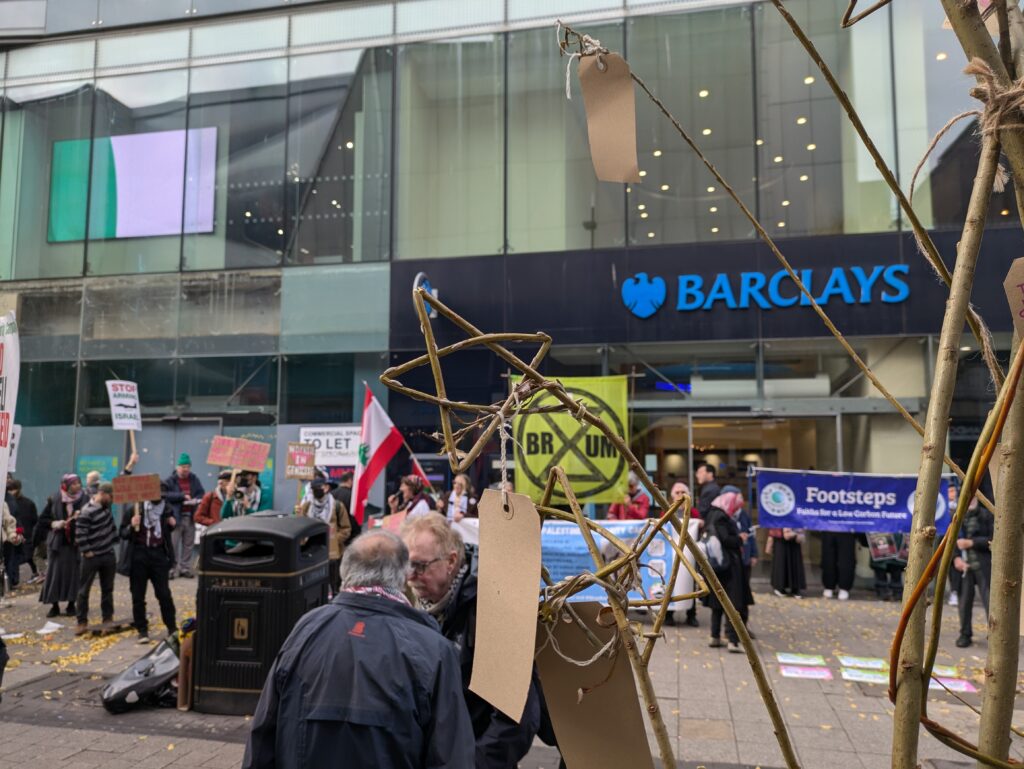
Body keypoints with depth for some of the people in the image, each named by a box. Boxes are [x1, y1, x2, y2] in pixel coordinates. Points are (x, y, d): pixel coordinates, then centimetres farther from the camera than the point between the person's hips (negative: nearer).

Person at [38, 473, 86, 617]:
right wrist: (54, 524, -12)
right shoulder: (54, 500, 1)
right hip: (57, 543, 1)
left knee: (74, 573, 2)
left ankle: (71, 604, 13)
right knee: (55, 573, 2)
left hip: (76, 543, -1)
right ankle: (54, 605, 12)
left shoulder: (84, 500, -2)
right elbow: (42, 520, 6)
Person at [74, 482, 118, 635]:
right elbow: (80, 534, -20)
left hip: (109, 555, 7)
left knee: (107, 588, 11)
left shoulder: (106, 507, 5)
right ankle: (82, 622, 11)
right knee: (84, 590, 3)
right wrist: (86, 551, -17)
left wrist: (114, 539, 13)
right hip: (92, 557, -7)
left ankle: (108, 618, 20)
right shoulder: (87, 512, -19)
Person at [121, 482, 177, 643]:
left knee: (164, 594, 2)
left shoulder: (167, 510, 4)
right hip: (138, 555, -1)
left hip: (159, 554, 1)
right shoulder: (136, 509, -4)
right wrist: (132, 526, -20)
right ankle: (142, 630, 17)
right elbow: (123, 534, -1)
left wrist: (171, 525, 0)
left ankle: (172, 628, 12)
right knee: (138, 596, 6)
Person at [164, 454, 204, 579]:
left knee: (188, 544, 8)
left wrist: (196, 499, -9)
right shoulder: (169, 480, -1)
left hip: (190, 516, 4)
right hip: (176, 516, -4)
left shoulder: (194, 479, 12)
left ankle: (185, 568, 16)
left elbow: (202, 493, 12)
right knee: (173, 545, -5)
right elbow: (166, 494, -14)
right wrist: (182, 495, -18)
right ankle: (172, 569, 2)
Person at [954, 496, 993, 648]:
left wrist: (971, 542, -14)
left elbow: (992, 540, -6)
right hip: (964, 565, 2)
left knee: (989, 601, -4)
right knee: (964, 602, 6)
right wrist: (955, 558, -10)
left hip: (983, 566, -2)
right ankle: (965, 635, 17)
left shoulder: (986, 515, 0)